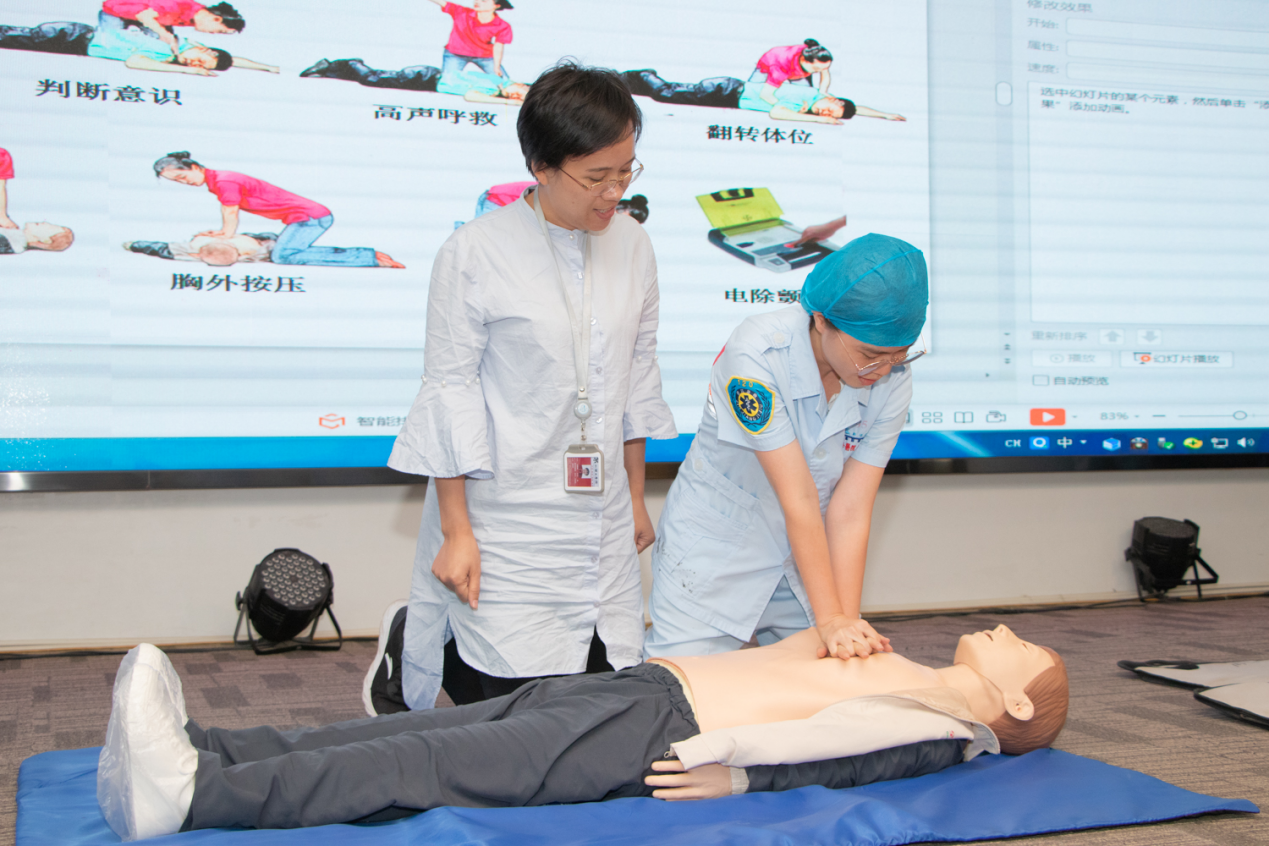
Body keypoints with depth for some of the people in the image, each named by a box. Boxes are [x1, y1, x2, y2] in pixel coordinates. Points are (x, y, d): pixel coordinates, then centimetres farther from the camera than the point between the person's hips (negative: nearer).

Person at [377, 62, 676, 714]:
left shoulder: (632, 245, 4)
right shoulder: (475, 252, -11)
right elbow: (449, 391, -9)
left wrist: (636, 496, 16)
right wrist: (455, 531, -10)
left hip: (599, 520, 6)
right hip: (505, 519, -5)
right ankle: (411, 646, 24)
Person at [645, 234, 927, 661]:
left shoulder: (892, 376, -13)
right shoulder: (756, 354, -26)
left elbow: (850, 511, -15)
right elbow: (799, 499, -27)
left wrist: (848, 624, -21)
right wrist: (830, 619, -26)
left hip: (809, 559, 4)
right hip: (713, 556, -4)